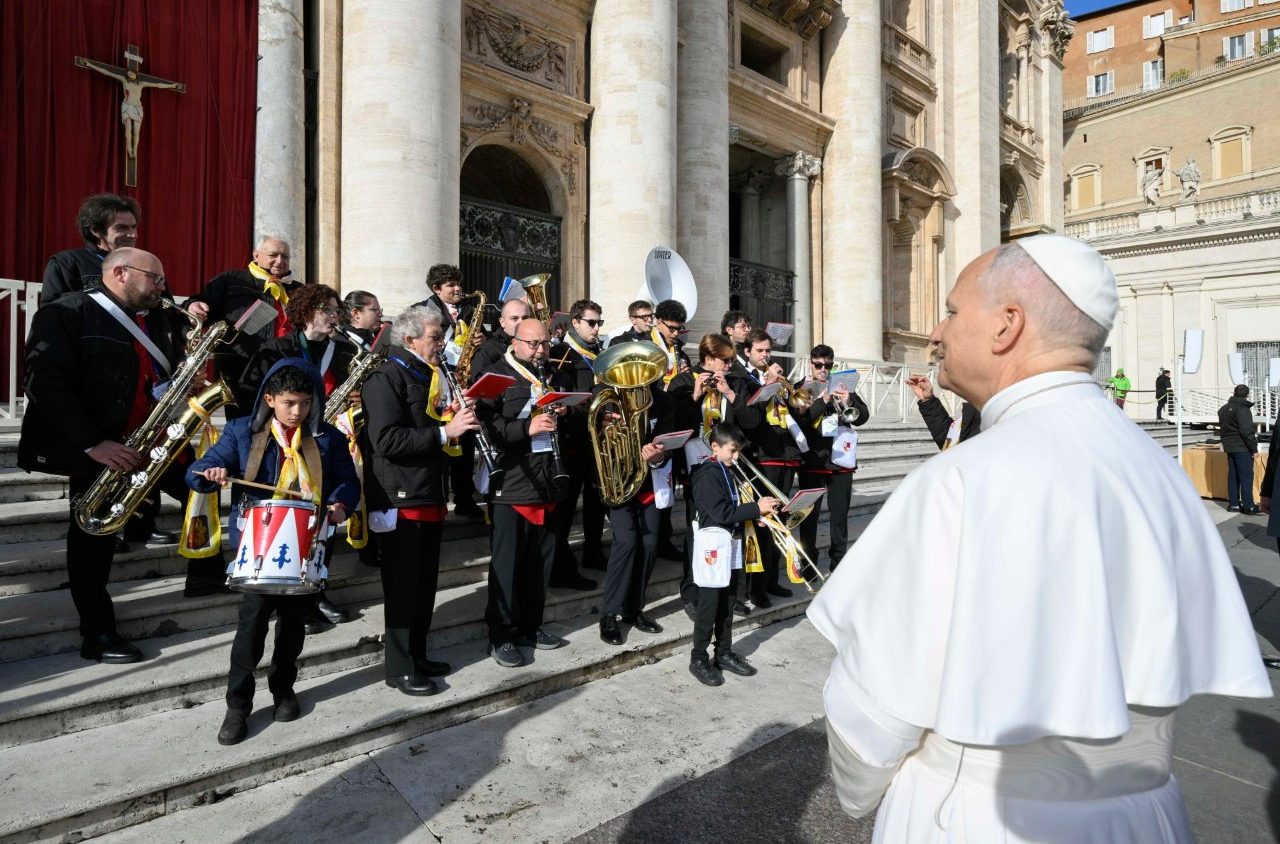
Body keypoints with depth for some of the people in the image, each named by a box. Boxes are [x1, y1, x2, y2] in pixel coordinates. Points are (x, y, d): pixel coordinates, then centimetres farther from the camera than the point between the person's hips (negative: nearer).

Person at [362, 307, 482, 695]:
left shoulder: (434, 375, 15)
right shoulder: (386, 377, -13)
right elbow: (387, 441, -24)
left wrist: (459, 420, 4)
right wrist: (444, 431, -25)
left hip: (430, 496, 9)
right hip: (400, 499, -9)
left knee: (425, 583, 17)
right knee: (402, 586, 2)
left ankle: (418, 655, 31)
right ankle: (399, 668, 15)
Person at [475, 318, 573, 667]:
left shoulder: (557, 377, 14)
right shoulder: (496, 376, -5)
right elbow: (487, 426, -17)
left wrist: (563, 415, 1)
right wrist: (527, 427, -29)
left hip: (548, 484, 6)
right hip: (510, 486, -6)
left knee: (540, 561, 14)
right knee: (507, 563, 2)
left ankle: (530, 626, 29)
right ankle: (500, 636, 16)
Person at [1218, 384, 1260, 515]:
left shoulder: (1224, 409, 12)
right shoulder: (1242, 409, -14)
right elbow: (1247, 431, -19)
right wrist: (1254, 449, -14)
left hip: (1229, 447, 8)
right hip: (1242, 448, -8)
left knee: (1233, 475, 11)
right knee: (1246, 476, -4)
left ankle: (1233, 504, 14)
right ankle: (1248, 507, -3)